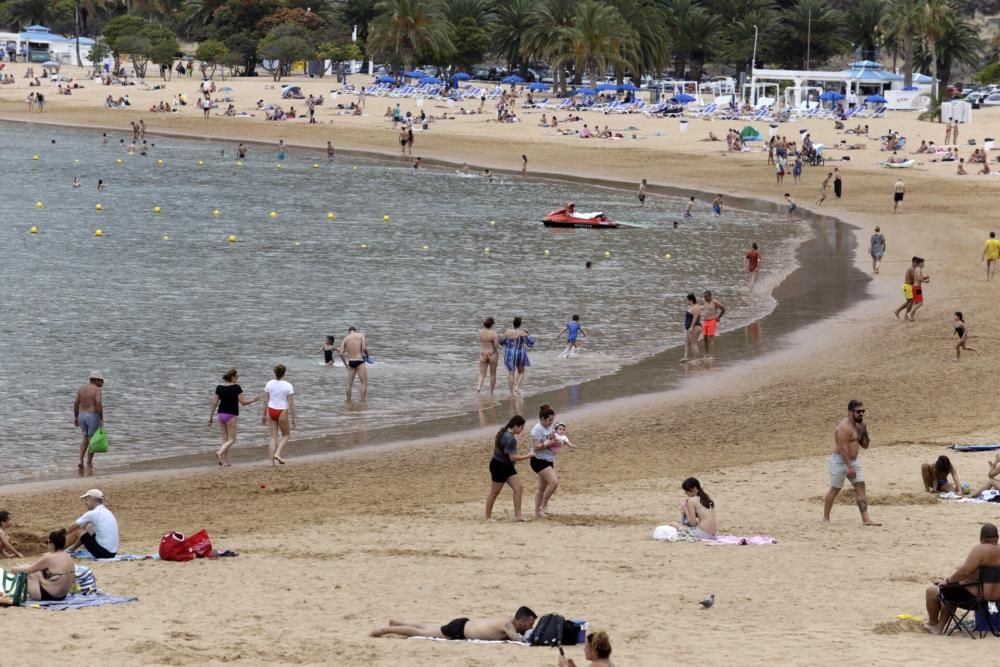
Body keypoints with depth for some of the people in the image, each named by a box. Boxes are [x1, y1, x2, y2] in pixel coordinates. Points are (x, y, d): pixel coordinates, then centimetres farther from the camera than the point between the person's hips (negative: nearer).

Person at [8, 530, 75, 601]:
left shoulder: (49, 558, -20)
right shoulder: (69, 558, 0)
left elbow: (28, 570, -8)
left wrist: (15, 569, 13)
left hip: (47, 596, -8)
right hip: (62, 596, 8)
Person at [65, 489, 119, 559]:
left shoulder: (92, 513, -10)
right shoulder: (107, 512, 14)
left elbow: (70, 528, 1)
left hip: (102, 553, -8)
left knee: (77, 531, 4)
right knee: (88, 527, 23)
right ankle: (71, 549, 35)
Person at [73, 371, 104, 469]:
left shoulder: (81, 389, 8)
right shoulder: (97, 390, -10)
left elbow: (76, 404, 7)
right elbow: (99, 405, -20)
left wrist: (76, 417, 15)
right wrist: (101, 419, -15)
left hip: (82, 417, 5)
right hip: (93, 417, -5)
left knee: (86, 439, 20)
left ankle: (81, 461, 6)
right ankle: (89, 463, 13)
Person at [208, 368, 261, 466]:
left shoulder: (219, 388, 3)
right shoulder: (236, 388, -12)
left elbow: (214, 403, 3)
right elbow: (243, 402, -10)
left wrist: (210, 417, 9)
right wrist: (254, 400, 8)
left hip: (221, 414, 5)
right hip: (231, 415, -5)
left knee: (225, 439, 12)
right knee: (231, 439, 1)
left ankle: (225, 461, 8)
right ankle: (220, 452, -24)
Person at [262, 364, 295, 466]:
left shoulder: (269, 384, -1)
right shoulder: (288, 386, -10)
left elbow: (265, 401, 4)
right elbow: (291, 403, -10)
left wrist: (264, 415, 14)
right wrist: (293, 419, -4)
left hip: (271, 411, 3)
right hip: (282, 412, -3)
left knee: (273, 437, 9)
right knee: (285, 435, 17)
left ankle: (272, 461, 4)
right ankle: (277, 453, -3)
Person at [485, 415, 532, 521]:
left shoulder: (504, 432, 5)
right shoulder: (510, 438, -26)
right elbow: (513, 457, -26)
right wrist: (528, 456, -16)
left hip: (507, 466, 10)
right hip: (499, 466, -10)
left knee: (518, 489, 1)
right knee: (494, 492, 4)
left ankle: (518, 515, 1)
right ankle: (488, 517, 16)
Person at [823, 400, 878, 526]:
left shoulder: (858, 425, 10)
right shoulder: (844, 427, -18)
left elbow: (865, 445, 15)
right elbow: (843, 448, -24)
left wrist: (865, 432, -3)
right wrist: (850, 467, -27)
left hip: (854, 461, 8)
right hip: (840, 461, -8)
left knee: (860, 488, -3)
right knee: (835, 489, 1)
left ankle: (865, 519, -7)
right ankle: (825, 519, 13)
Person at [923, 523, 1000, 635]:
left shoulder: (980, 550, -20)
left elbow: (965, 571, -26)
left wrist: (947, 581, -12)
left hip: (973, 596, -9)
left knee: (932, 590, 10)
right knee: (950, 593, 34)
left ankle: (933, 623, 32)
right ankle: (939, 628, 34)